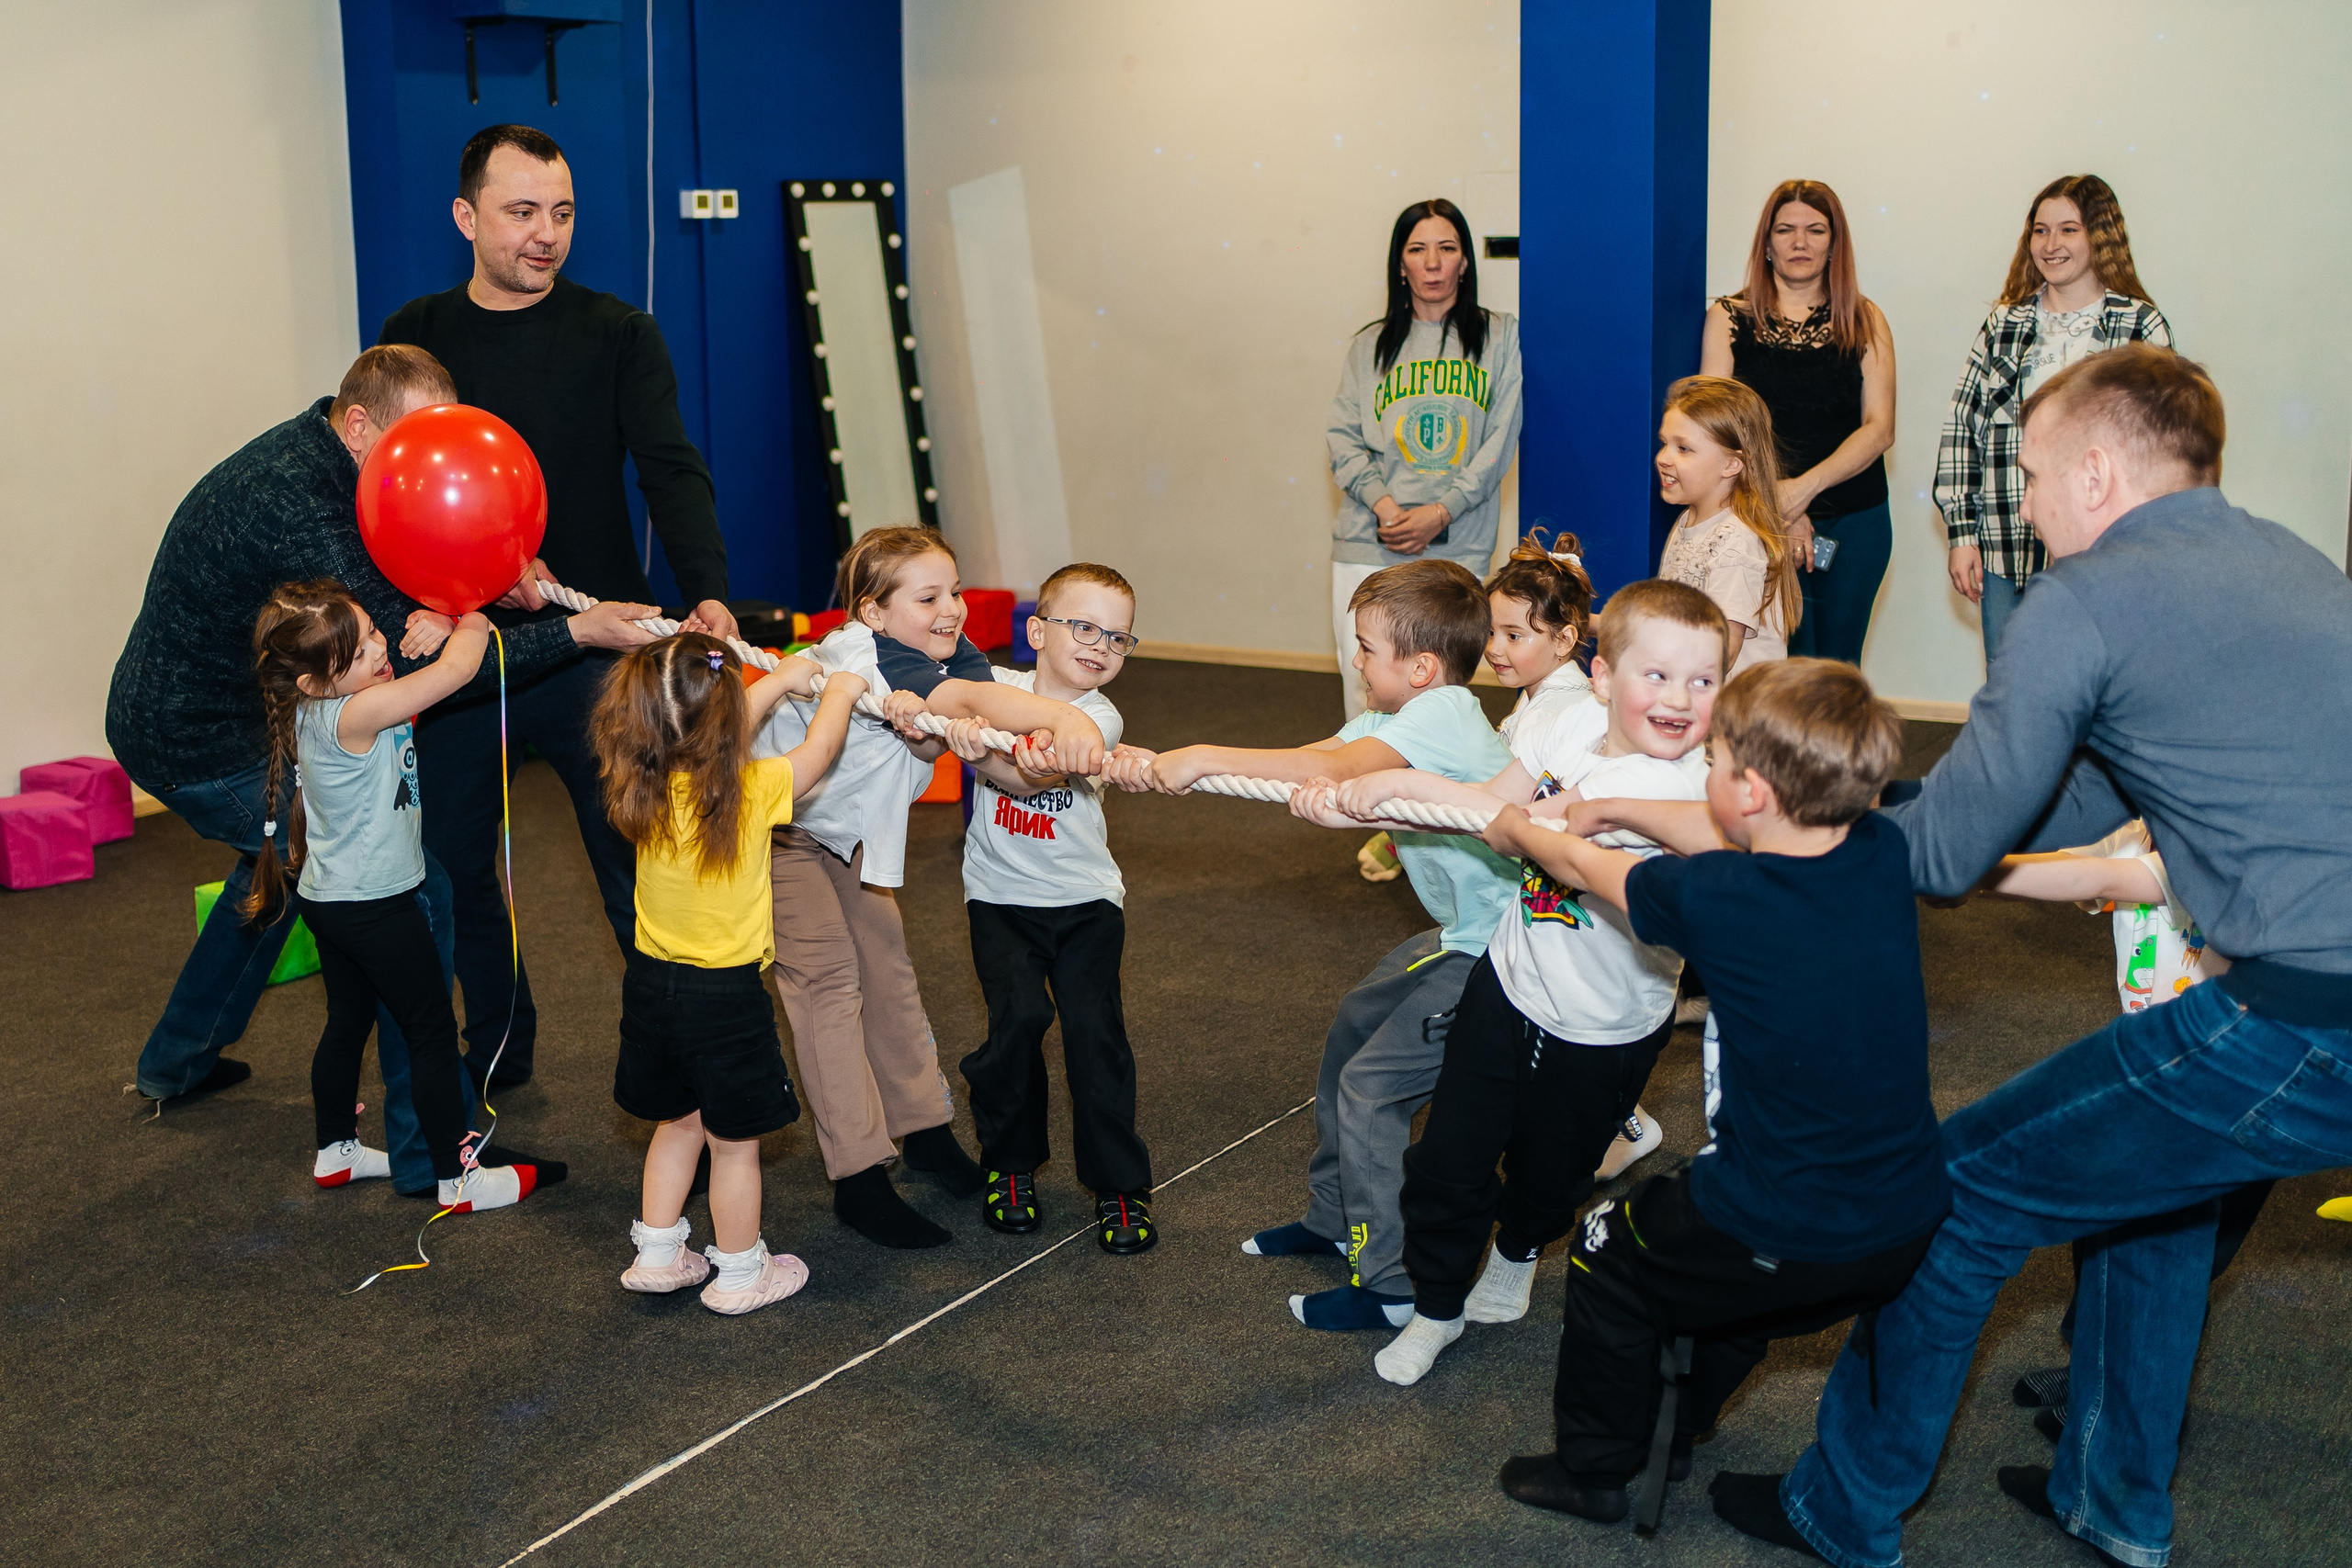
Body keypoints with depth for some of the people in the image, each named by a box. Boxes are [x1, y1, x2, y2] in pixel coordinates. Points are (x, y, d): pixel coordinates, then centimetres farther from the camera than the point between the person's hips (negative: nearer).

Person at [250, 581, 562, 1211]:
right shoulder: (353, 715, -30)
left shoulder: (319, 707, -2)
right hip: (374, 905, -9)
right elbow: (456, 670, -30)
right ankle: (457, 1179, 12)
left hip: (329, 896, 9)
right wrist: (471, 625, -12)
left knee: (348, 1021, 23)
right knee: (432, 1031, 3)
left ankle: (336, 1150, 39)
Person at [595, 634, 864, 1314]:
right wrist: (839, 692, 12)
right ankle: (740, 1274, 25)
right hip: (725, 995, -6)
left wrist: (779, 680, 19)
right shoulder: (749, 792, -23)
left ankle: (657, 1253, 34)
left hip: (652, 980, 6)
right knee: (735, 1143, 11)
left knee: (679, 1121, 24)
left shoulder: (645, 787, -7)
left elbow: (715, 740, 12)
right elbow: (818, 751, -6)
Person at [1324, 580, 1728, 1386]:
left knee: (1547, 1172, 19)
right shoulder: (1570, 743, -6)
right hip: (1507, 984, 4)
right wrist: (1365, 801, -13)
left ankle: (1515, 1254, 54)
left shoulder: (1678, 782, -28)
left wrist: (1408, 782, -26)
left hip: (1598, 1031, -4)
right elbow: (1489, 803, 0)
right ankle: (1436, 1306, 32)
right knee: (1447, 1159, 8)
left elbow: (1528, 826, -32)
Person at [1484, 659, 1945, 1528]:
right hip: (1909, 1228, 6)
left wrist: (1516, 830, 19)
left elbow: (1587, 867, -1)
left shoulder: (1718, 901, -21)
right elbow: (1739, 838, 12)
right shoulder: (1882, 855, -7)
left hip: (1782, 1243, -6)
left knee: (1607, 1255, 22)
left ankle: (1595, 1470, 36)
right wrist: (1623, 808, 21)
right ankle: (1677, 1428, 54)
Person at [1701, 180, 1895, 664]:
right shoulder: (1729, 318, 4)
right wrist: (1781, 510, -14)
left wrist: (1805, 488, -16)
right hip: (1760, 521, -2)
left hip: (1855, 522, 2)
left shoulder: (1865, 322, 7)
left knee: (1837, 664, 5)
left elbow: (1879, 428, -1)